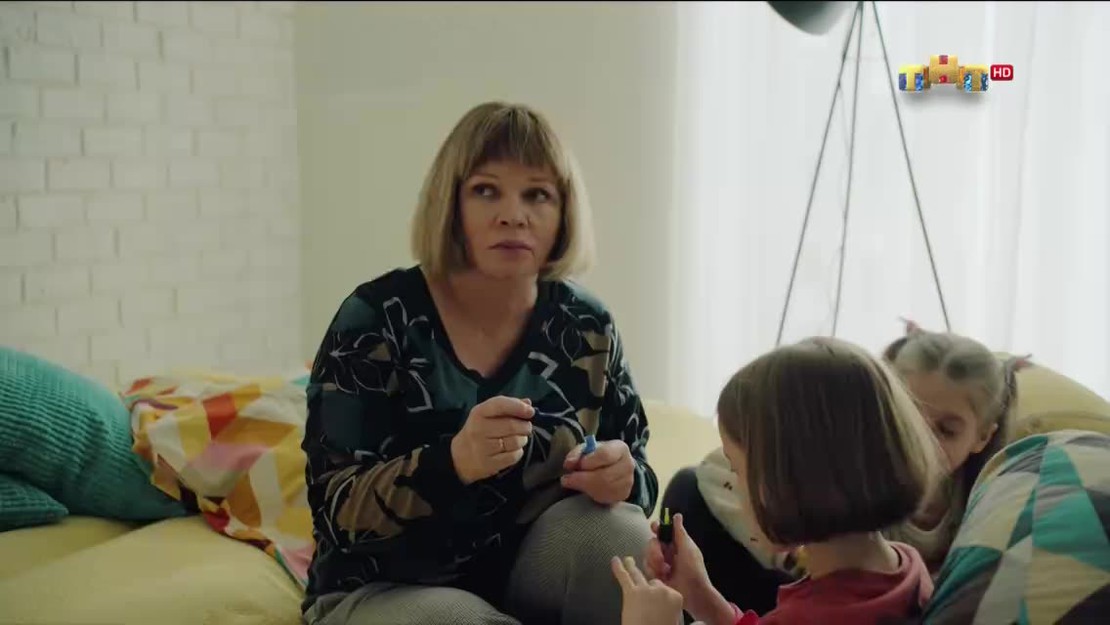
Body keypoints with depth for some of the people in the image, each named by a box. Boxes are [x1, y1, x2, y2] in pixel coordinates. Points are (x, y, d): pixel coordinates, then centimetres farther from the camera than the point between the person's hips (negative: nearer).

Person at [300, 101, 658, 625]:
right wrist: (452, 463, -37)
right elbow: (333, 510, -18)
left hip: (531, 583, 4)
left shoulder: (586, 328, -3)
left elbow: (638, 480, 4)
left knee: (608, 525, -25)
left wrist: (621, 479, -21)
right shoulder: (377, 319, -13)